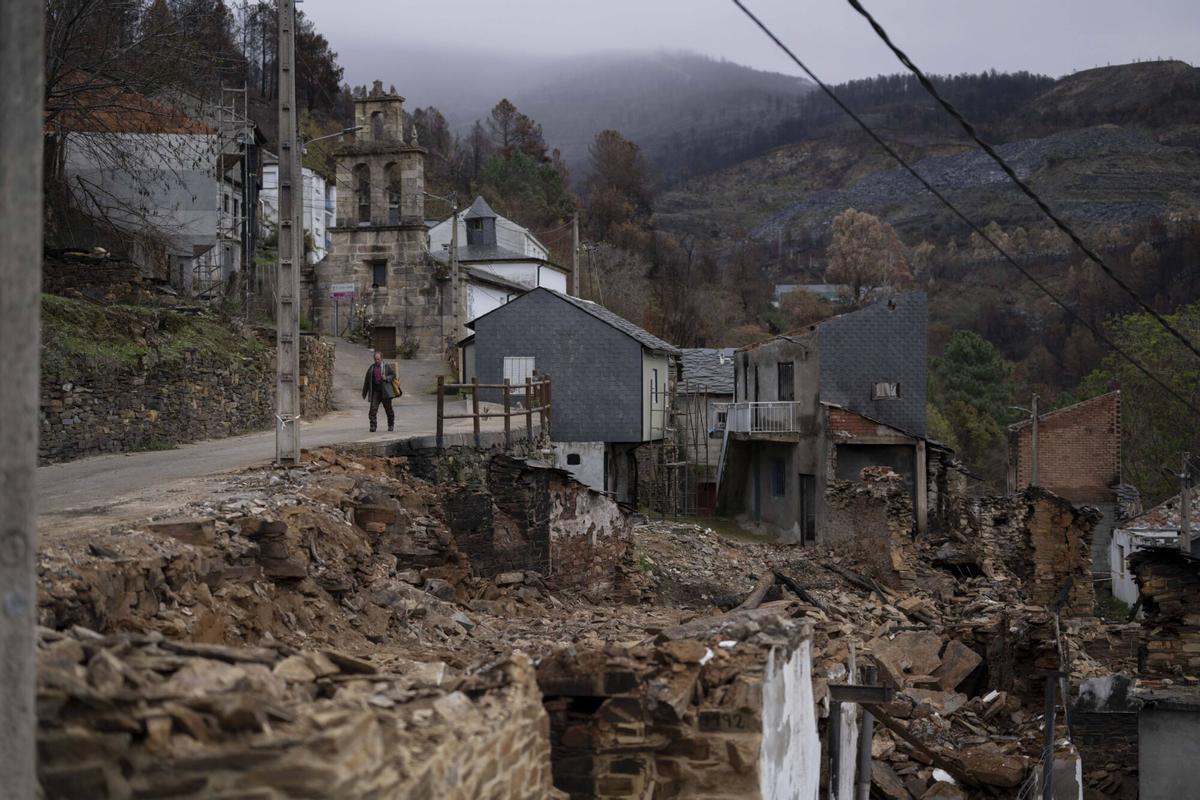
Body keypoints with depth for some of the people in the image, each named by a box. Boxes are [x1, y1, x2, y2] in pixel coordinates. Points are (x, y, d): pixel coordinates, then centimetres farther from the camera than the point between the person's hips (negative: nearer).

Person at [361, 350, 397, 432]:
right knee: (373, 408, -10)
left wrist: (387, 378, -15)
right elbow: (367, 381, 16)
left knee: (388, 408, 6)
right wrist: (364, 393, 18)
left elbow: (393, 375, 5)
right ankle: (373, 426, -8)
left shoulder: (387, 366, 3)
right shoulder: (371, 368, 11)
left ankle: (391, 425, 22)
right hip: (375, 391, 2)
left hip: (385, 391, -2)